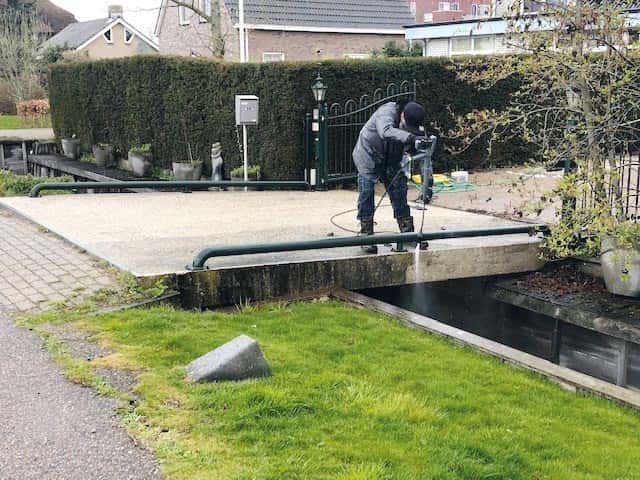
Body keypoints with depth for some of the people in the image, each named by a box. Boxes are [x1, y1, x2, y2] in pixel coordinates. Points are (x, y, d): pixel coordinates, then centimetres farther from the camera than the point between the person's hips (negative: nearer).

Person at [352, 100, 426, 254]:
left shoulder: (414, 124, -14)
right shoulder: (386, 112, -31)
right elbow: (386, 131, -54)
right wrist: (410, 137, -66)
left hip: (391, 160, 5)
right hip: (368, 156, -5)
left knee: (399, 191, 1)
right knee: (367, 192, -10)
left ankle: (407, 233, 8)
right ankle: (366, 236, -4)